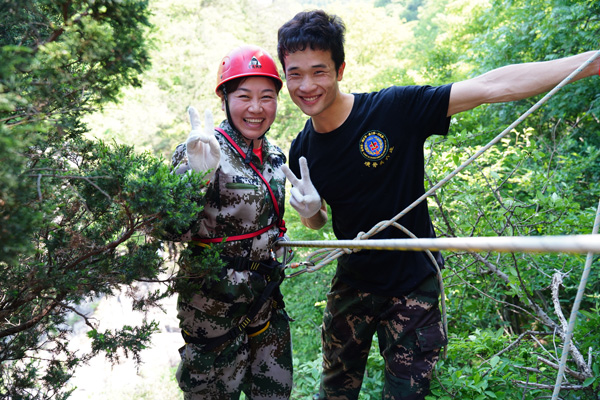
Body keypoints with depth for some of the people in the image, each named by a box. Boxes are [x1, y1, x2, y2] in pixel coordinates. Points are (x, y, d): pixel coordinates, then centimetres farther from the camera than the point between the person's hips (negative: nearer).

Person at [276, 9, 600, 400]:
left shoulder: (394, 109, -20)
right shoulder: (302, 152, -6)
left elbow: (490, 87, -23)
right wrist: (308, 210, -16)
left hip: (413, 286, -3)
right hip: (354, 284, 4)